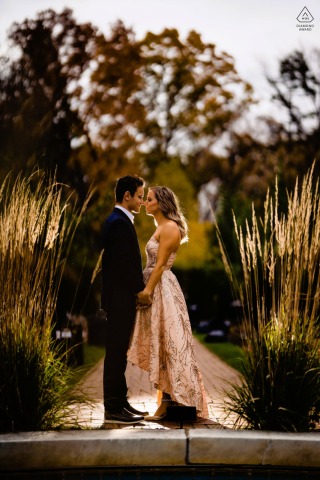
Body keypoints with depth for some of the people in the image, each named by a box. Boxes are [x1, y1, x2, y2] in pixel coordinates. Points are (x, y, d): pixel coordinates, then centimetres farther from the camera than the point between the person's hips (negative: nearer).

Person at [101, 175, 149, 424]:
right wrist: (141, 289, -14)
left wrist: (140, 288, 14)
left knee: (119, 352, 13)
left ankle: (120, 402, 20)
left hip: (121, 297, 10)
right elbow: (123, 263, -22)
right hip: (121, 298, -10)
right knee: (116, 352, -6)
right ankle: (113, 408, -2)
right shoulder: (119, 223, -16)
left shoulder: (119, 221, 17)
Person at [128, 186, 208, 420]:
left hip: (162, 289, -10)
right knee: (160, 344, 9)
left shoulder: (169, 227, -11)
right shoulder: (161, 227, 17)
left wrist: (147, 291, -19)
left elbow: (160, 264, -17)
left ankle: (170, 400, -2)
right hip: (155, 288, 10)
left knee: (166, 343, -6)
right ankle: (168, 399, 12)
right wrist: (146, 290, 14)